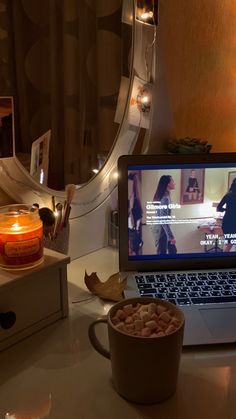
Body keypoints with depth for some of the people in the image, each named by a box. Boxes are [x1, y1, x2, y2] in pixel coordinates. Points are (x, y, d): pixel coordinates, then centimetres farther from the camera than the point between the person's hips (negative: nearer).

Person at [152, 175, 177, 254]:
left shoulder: (166, 196, 8)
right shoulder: (165, 198, -23)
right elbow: (163, 220, -27)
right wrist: (171, 236, -25)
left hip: (163, 228, 10)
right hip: (161, 230, -10)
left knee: (173, 251, 18)